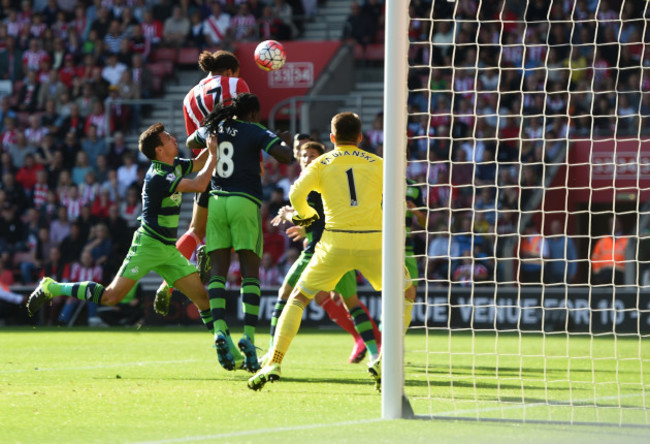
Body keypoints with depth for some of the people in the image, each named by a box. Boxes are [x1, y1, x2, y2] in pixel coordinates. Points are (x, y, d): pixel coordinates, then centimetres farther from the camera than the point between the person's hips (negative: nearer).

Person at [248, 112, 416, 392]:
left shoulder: (321, 164, 10)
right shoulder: (376, 164, 12)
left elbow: (296, 194, -4)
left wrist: (304, 215, 16)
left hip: (336, 243, 0)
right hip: (374, 242, 0)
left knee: (298, 298, 14)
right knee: (407, 294, 21)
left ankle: (273, 364, -2)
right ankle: (385, 361, 4)